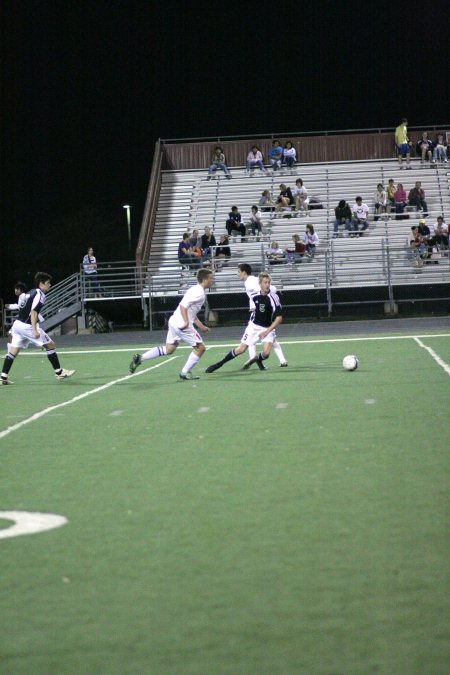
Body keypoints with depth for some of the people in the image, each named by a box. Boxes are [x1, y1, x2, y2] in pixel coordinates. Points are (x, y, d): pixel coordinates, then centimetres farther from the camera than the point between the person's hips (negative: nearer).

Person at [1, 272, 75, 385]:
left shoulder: (30, 293, 18)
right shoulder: (39, 295, -10)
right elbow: (33, 312, -21)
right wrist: (34, 330, -27)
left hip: (17, 323, 9)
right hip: (27, 326, -9)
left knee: (13, 352, 7)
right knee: (50, 345, 0)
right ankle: (59, 372, 3)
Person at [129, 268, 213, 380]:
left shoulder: (196, 290, 20)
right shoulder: (199, 292, -13)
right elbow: (183, 305, -24)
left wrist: (202, 327, 28)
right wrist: (186, 322, -31)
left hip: (174, 321, 10)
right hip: (182, 324, -10)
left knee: (168, 349, 15)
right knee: (200, 348, 0)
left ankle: (140, 358, 7)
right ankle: (185, 373, 6)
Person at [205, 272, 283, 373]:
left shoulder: (273, 297, -18)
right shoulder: (254, 296, -7)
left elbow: (279, 318, -16)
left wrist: (267, 331, -20)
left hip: (268, 329, -2)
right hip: (254, 326, 2)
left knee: (266, 352, -20)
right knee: (241, 349, -4)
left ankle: (258, 360, 15)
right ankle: (219, 363, 12)